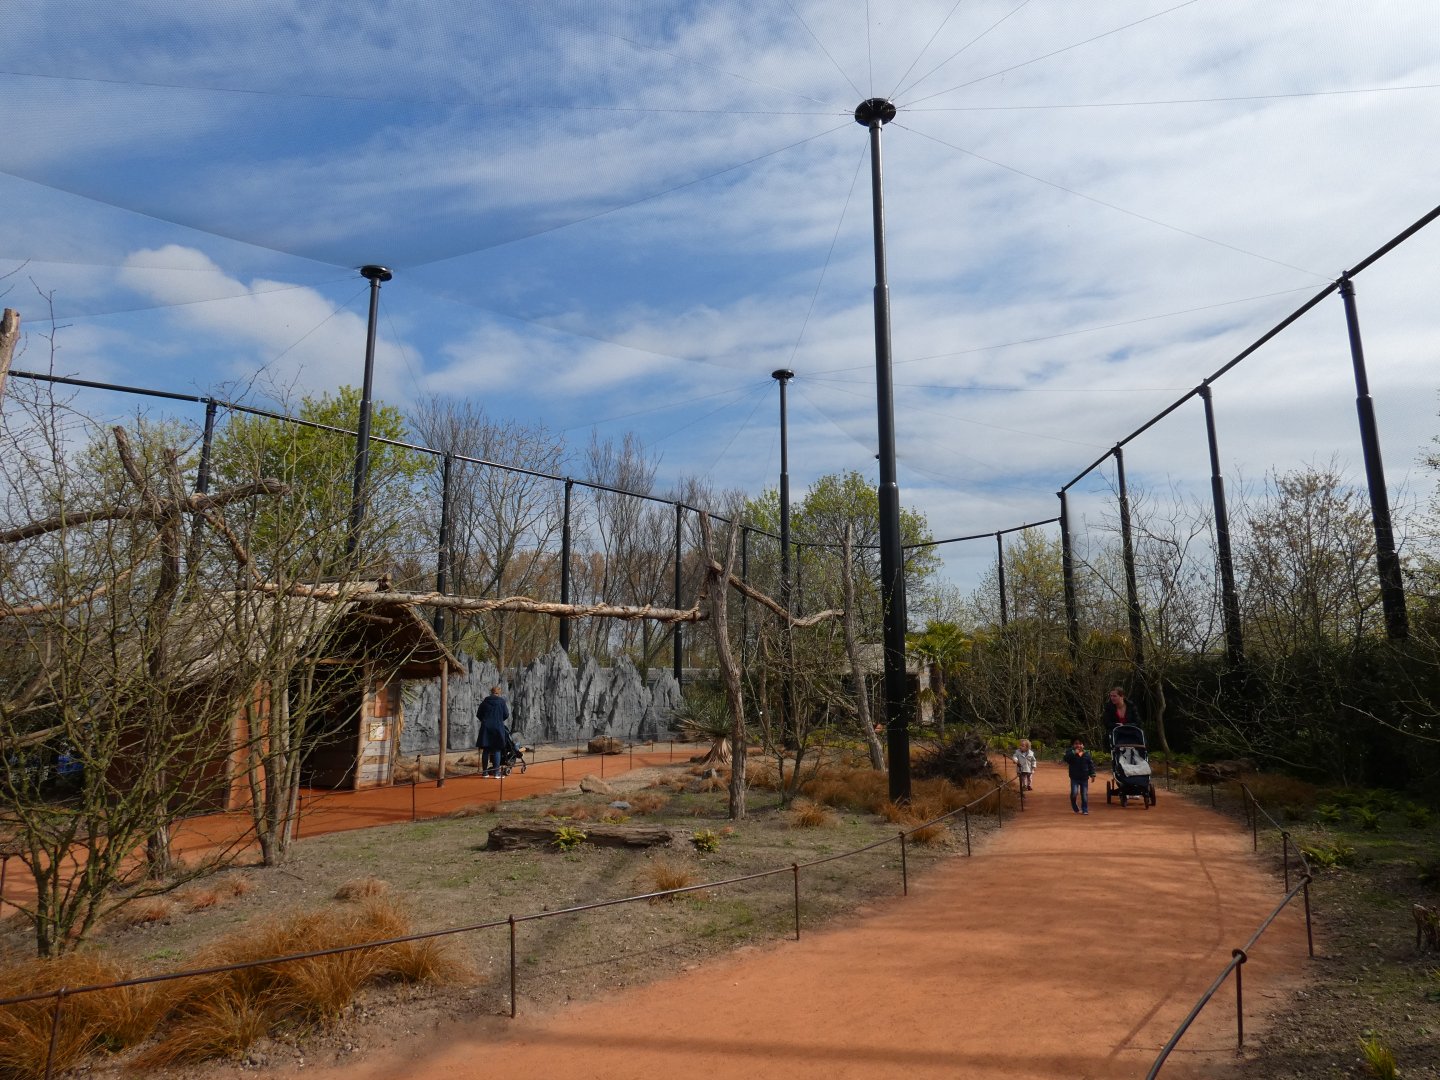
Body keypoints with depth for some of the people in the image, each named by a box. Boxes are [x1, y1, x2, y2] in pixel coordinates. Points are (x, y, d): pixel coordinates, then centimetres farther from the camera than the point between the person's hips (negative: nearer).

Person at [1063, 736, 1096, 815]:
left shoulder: (1087, 755, 3)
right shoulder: (1070, 753, -3)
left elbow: (1091, 765, 5)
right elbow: (1066, 759, -23)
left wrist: (1092, 774, -3)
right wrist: (1074, 752, -30)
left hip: (1084, 778, 2)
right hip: (1074, 778, -2)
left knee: (1084, 794, 5)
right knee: (1074, 793, -12)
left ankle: (1085, 809, 17)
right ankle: (1075, 808, 11)